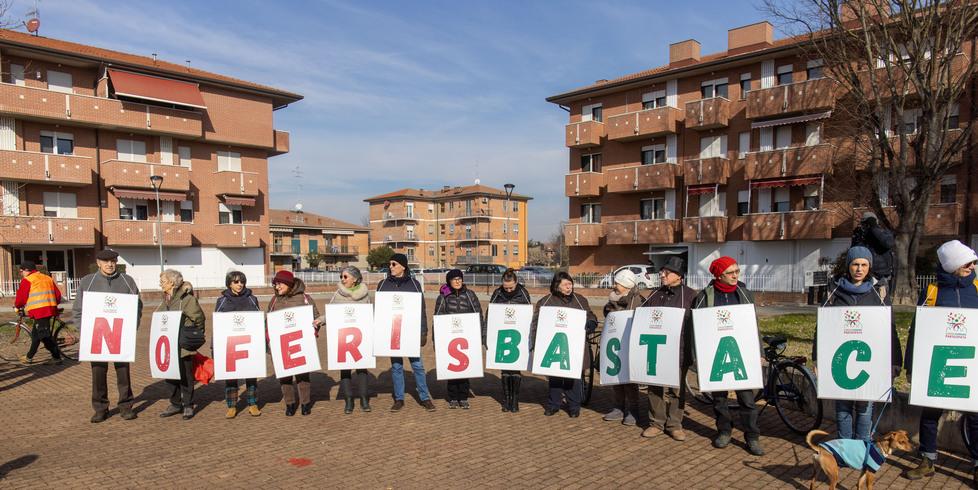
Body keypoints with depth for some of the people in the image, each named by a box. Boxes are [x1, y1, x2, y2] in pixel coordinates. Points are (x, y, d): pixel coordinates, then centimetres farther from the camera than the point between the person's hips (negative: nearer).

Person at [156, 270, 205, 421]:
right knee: (170, 376, 13)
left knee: (185, 377, 3)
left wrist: (193, 338, -1)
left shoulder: (187, 298, -14)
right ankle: (175, 404, 26)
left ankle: (188, 406, 15)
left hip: (183, 347, -7)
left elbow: (199, 319, -9)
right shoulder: (166, 299, 9)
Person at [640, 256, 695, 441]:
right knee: (655, 387, 7)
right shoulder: (655, 295, 11)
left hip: (679, 352, -3)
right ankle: (657, 423, 18)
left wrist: (694, 350, -8)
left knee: (677, 389, 6)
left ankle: (674, 424, 17)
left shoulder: (690, 296, -1)